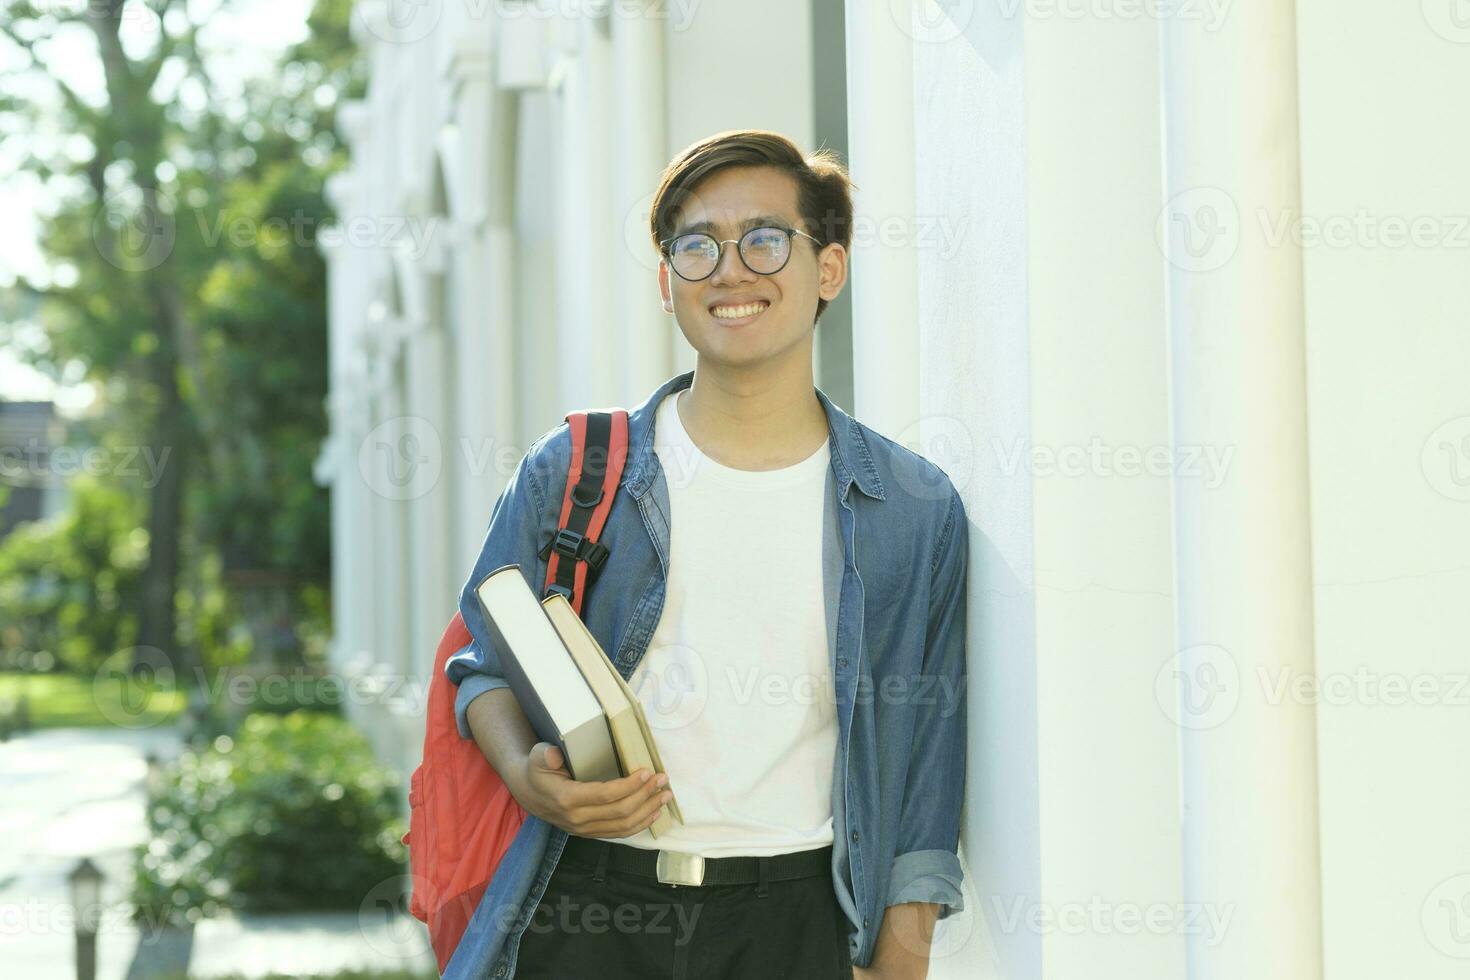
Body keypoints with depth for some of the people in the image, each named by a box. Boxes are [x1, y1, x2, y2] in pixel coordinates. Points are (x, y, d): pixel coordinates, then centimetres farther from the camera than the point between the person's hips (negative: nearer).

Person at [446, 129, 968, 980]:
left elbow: (925, 776, 7)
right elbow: (489, 663, 13)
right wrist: (527, 775, -8)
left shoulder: (916, 511, 5)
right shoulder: (571, 475, 5)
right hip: (586, 908, 0)